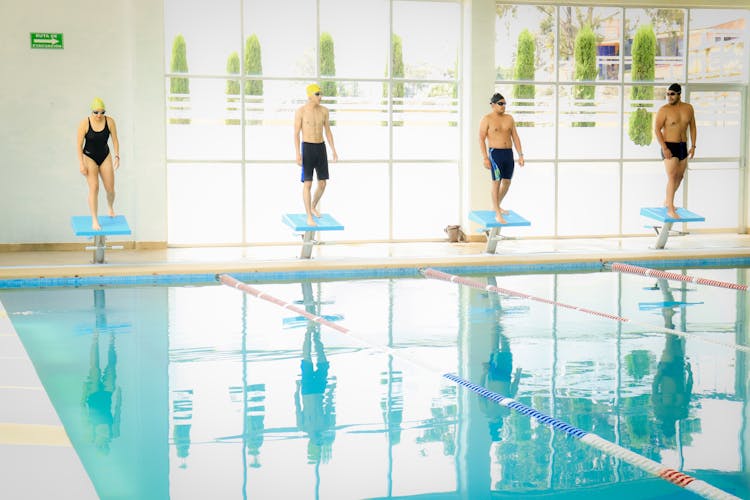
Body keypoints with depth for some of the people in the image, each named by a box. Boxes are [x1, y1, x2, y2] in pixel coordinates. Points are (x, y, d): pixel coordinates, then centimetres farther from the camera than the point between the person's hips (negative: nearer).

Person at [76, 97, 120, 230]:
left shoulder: (110, 121, -11)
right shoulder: (84, 123, -17)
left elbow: (115, 140, -3)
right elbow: (79, 145, -13)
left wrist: (117, 156, -12)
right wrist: (81, 163, -16)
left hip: (105, 157, 3)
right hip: (89, 157, -3)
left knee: (110, 189, 4)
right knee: (94, 187, -12)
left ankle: (111, 208, 38)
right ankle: (94, 221, -8)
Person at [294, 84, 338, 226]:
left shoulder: (324, 110, 5)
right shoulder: (300, 111, -9)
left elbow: (328, 131, 11)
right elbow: (296, 134, -8)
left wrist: (333, 150, 4)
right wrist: (298, 154, -16)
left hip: (321, 148, 5)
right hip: (307, 149, -5)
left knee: (322, 184, 9)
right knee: (307, 184, -7)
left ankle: (313, 207, 36)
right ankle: (309, 218, -1)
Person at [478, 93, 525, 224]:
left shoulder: (509, 118, 11)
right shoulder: (487, 119, -4)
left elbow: (515, 138, 12)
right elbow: (482, 139, -7)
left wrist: (520, 155, 6)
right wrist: (485, 158, -15)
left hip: (509, 153, 6)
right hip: (495, 153, -6)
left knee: (507, 182, 12)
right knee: (496, 182, -9)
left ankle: (497, 206, 33)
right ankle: (498, 214, -7)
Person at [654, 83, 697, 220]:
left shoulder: (688, 108, 4)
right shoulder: (664, 110, -12)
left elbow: (692, 127, 11)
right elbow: (656, 129, -14)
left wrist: (693, 146, 5)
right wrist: (664, 148, -21)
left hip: (683, 146, 6)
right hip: (669, 147, -6)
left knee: (680, 176, 16)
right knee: (672, 178, -14)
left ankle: (667, 201, 36)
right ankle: (670, 210, -15)